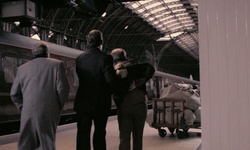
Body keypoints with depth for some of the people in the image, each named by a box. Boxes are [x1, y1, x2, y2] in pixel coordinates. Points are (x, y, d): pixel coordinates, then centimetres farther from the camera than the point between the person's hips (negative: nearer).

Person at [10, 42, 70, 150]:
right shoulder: (57, 64, 4)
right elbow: (63, 88, -5)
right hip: (48, 113, -2)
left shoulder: (22, 68, 13)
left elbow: (14, 94, 12)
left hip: (28, 114, 2)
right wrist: (59, 107, 7)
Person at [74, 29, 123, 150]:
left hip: (83, 102, 3)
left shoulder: (80, 58, 0)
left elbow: (81, 78, 4)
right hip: (101, 103, -2)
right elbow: (112, 80, -17)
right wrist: (109, 91, 3)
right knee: (99, 134, 13)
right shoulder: (105, 58, -13)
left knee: (83, 134, 7)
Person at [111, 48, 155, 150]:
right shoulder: (134, 64, 3)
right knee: (138, 136, 13)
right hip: (140, 104, 0)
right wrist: (139, 82, -10)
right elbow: (150, 69, -10)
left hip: (124, 107, 0)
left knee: (124, 138, 4)